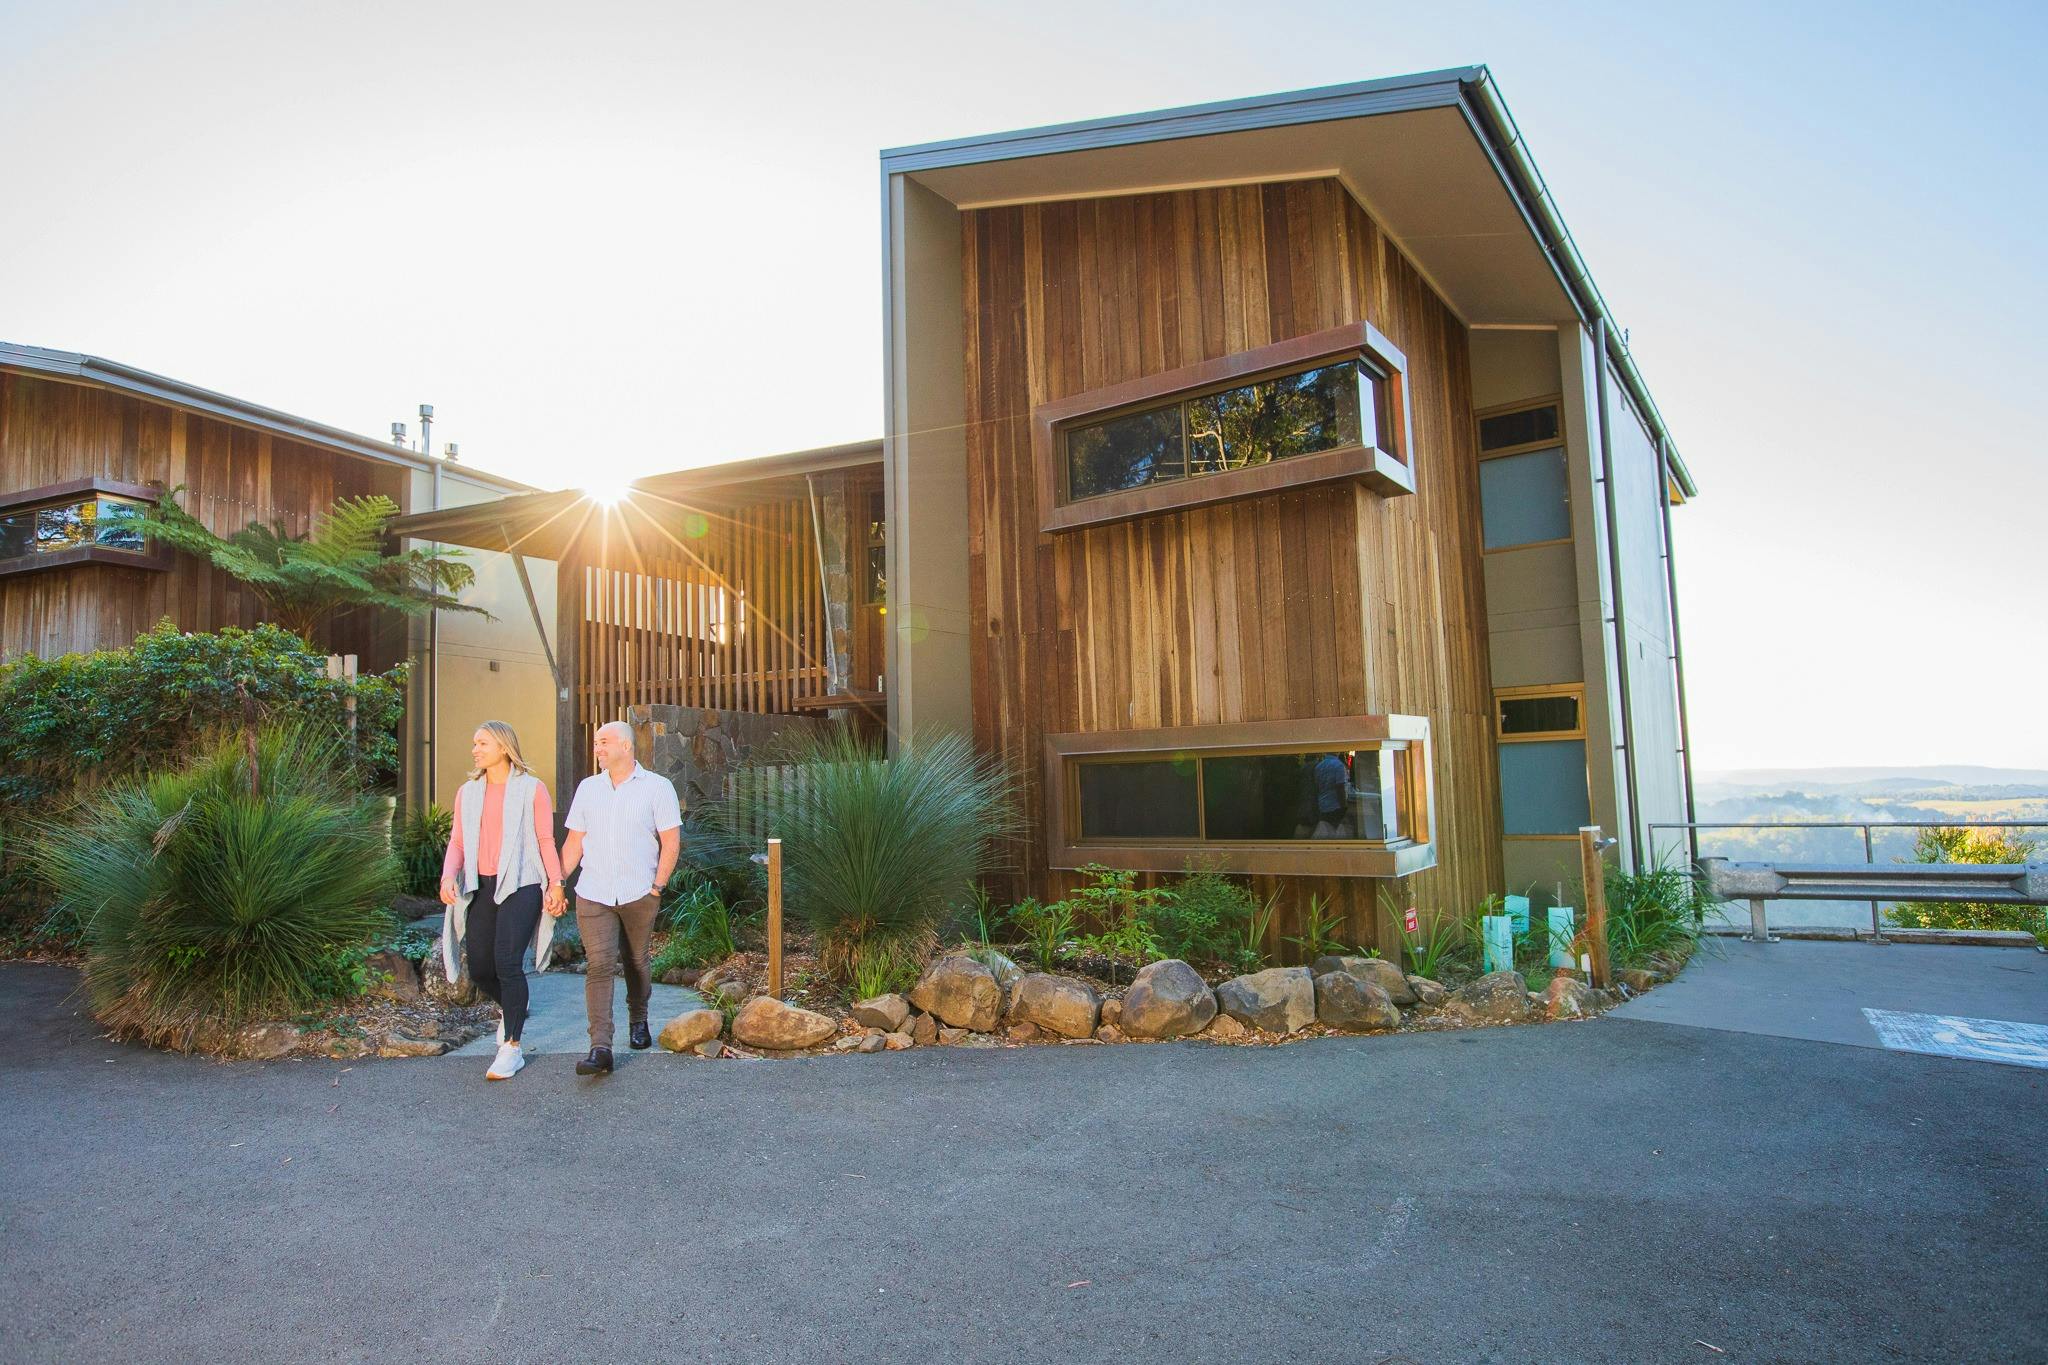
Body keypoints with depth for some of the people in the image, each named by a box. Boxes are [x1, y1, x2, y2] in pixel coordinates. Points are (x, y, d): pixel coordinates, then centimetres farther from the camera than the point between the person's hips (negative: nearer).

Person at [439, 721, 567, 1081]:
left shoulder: (531, 789, -1)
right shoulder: (468, 792, 12)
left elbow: (546, 841, -1)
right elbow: (457, 842, 9)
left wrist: (556, 882, -7)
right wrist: (448, 876, -9)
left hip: (520, 886, -5)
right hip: (480, 887, 5)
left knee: (507, 962, -14)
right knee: (479, 969, 6)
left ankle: (511, 1048, -3)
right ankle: (511, 1007, 39)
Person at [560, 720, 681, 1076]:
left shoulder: (656, 787, -1)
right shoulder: (587, 788, 9)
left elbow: (671, 840, -3)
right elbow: (574, 841, 11)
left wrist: (657, 886, -8)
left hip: (639, 895, -1)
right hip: (593, 895, 2)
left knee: (635, 962, 12)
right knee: (599, 966, -9)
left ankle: (638, 1020, 36)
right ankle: (600, 1047, -13)